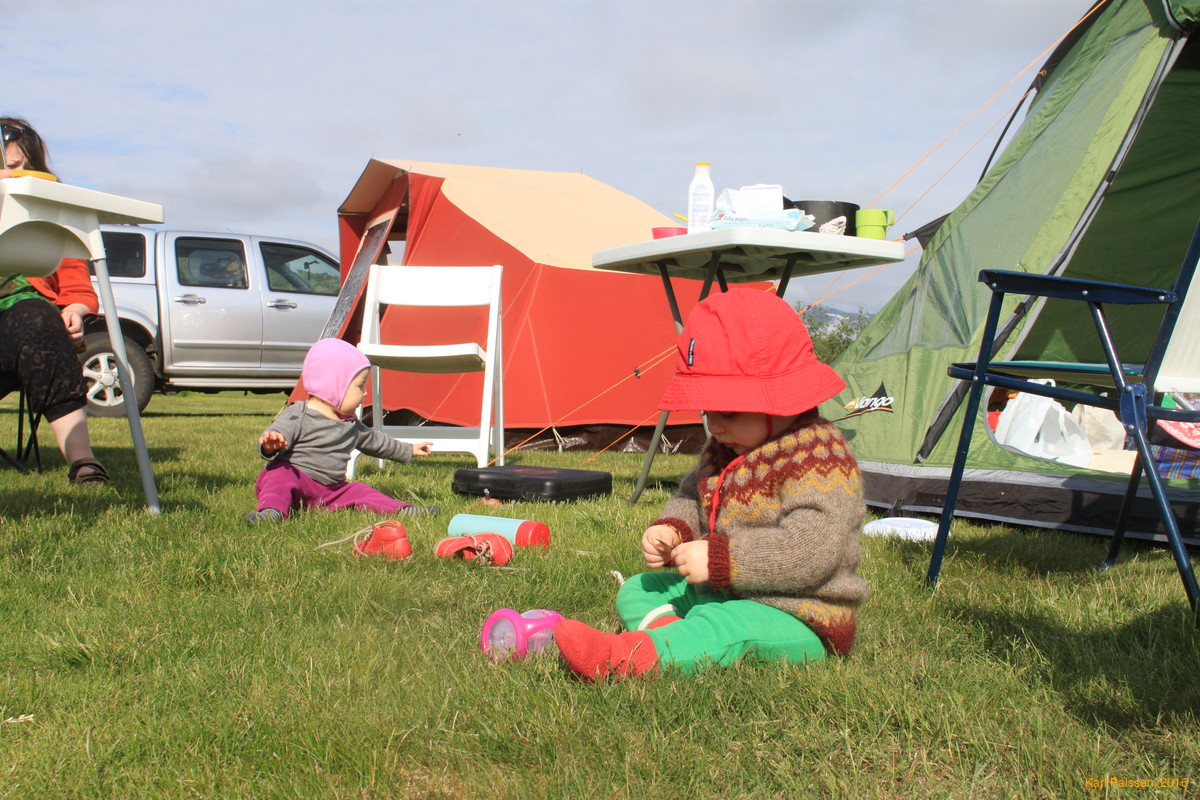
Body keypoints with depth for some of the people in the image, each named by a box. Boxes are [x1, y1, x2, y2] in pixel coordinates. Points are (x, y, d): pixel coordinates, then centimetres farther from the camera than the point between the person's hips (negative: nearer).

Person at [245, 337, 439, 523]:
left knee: (359, 492, -11)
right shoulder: (297, 416, -9)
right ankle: (272, 510, -53)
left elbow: (374, 440, 35)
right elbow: (276, 433, -22)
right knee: (280, 473, -34)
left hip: (332, 492, 7)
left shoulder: (351, 424, 18)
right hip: (297, 477, -7)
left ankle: (402, 511, -15)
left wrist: (408, 450, 43)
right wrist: (271, 445, -48)